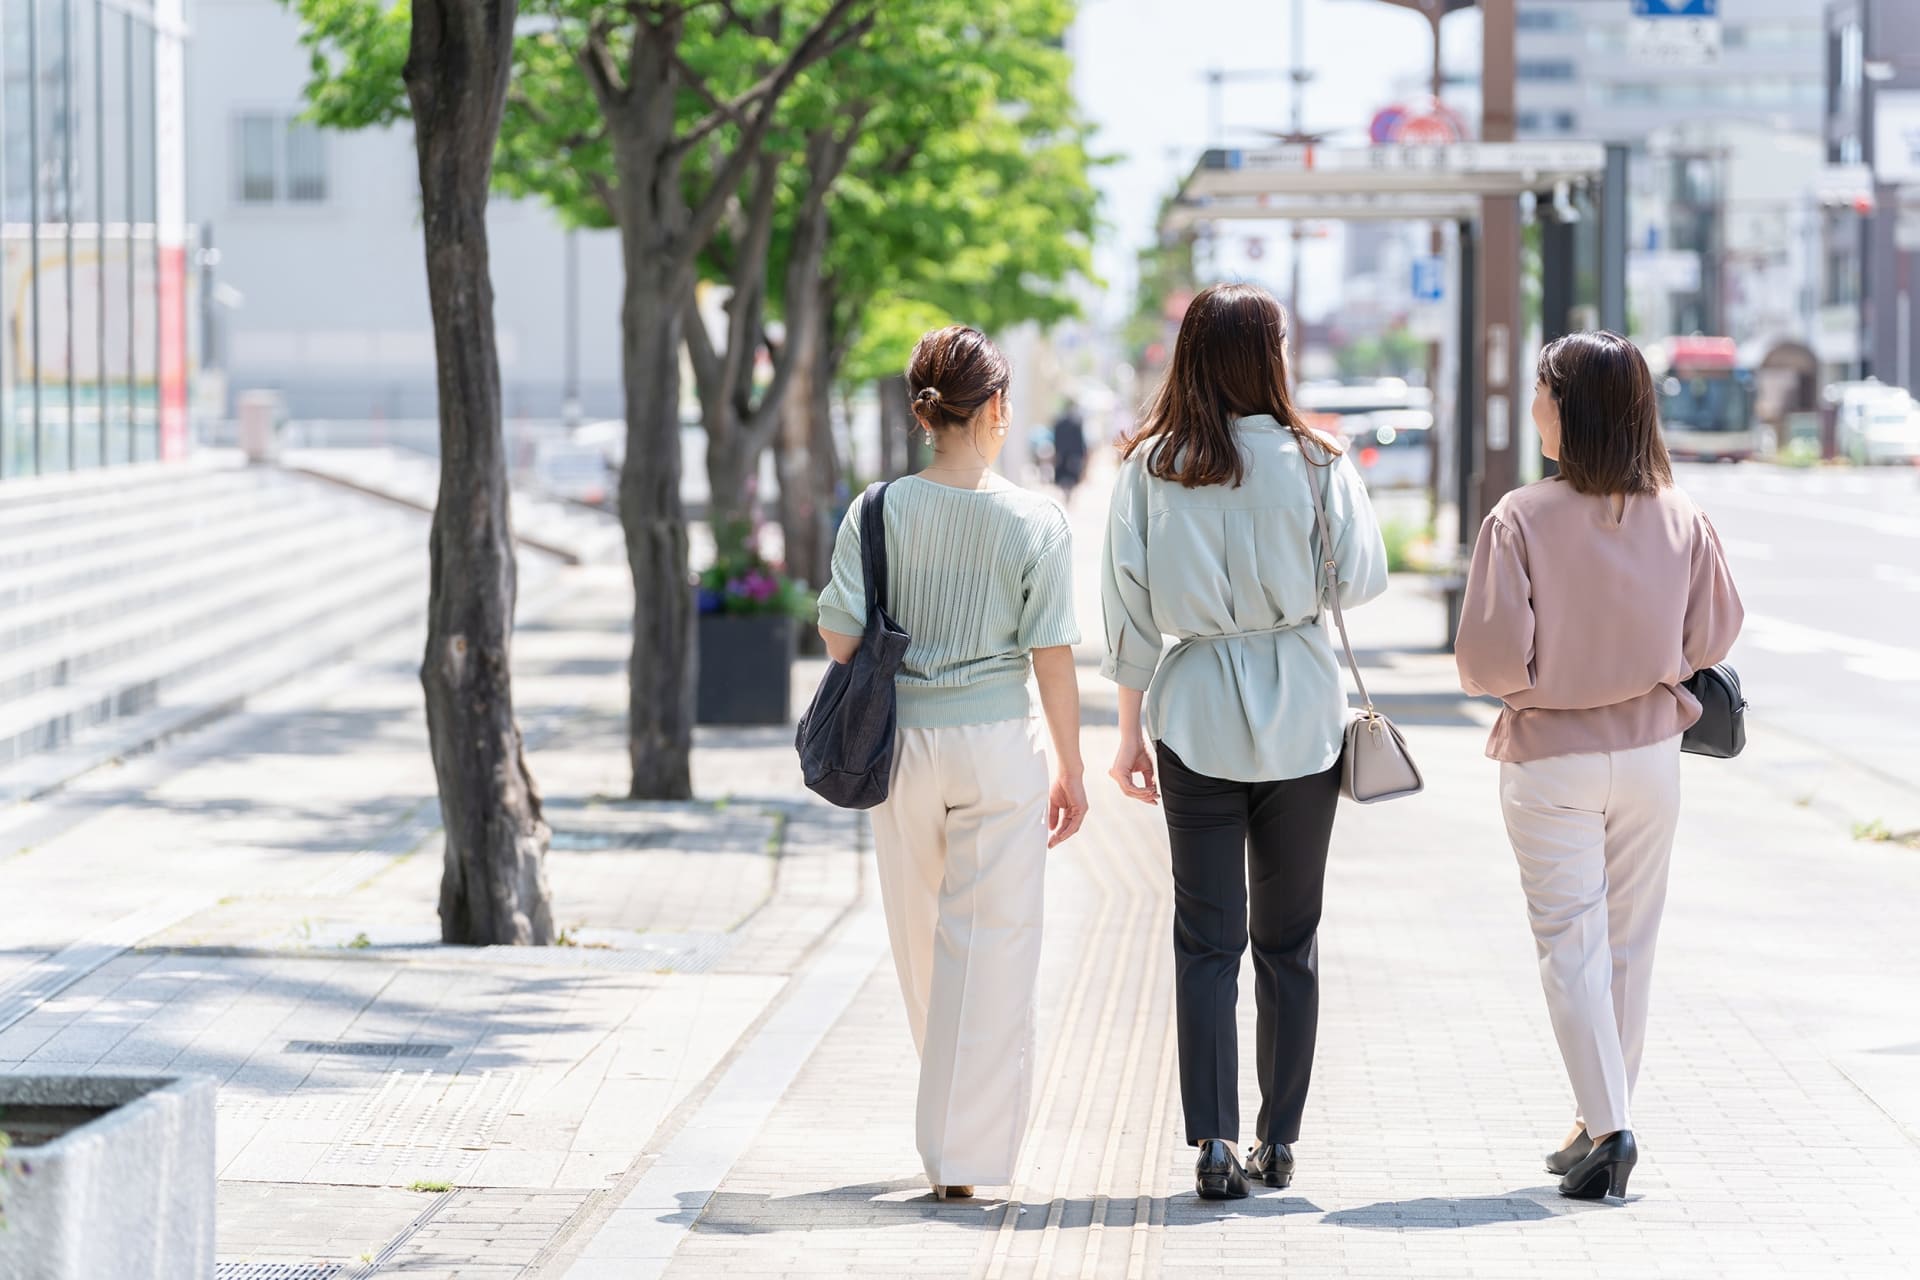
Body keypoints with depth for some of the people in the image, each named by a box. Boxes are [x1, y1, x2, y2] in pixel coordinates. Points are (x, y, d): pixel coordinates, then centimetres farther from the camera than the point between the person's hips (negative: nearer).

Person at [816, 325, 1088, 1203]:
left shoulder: (879, 513, -4)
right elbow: (1053, 659, -8)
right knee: (990, 945, 3)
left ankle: (954, 1121, 36)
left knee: (921, 938, 19)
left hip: (901, 737, 3)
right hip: (998, 741, -3)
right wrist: (1070, 770, 2)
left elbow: (842, 638, -4)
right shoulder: (1035, 523, -9)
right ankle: (964, 1152, -1)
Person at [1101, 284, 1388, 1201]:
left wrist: (1130, 730, 6)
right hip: (1302, 717, 0)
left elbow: (1128, 606, -1)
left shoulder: (1148, 466, -3)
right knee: (1289, 940, 11)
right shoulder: (1313, 461, -7)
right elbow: (1362, 577, -4)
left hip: (1196, 717, 0)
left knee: (1206, 940, 2)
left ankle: (1214, 1142, -8)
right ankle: (1279, 1140, 15)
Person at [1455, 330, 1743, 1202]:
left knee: (1570, 943, 2)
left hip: (1550, 760, -4)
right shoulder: (1678, 518, -6)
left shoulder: (1522, 519, -18)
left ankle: (1609, 1126, -11)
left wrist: (1537, 683, 3)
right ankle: (1602, 1124, 24)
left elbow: (1490, 658, -19)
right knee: (1629, 942, 15)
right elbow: (1712, 638, 3)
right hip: (1651, 749, 4)